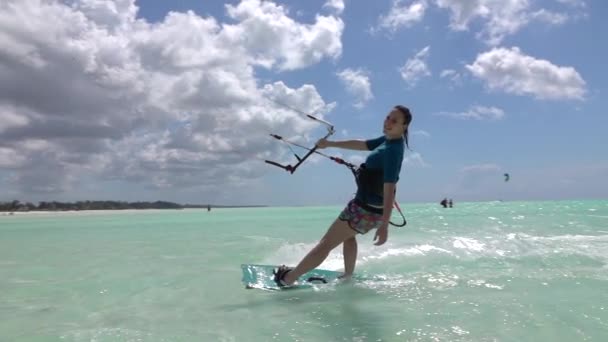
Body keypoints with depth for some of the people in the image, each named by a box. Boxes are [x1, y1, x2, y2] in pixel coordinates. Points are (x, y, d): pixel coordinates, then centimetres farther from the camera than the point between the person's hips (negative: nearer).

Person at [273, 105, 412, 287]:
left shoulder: (393, 150, -24)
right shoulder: (388, 139, 4)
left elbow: (389, 189, -31)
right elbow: (361, 144, 17)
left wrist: (384, 225, -36)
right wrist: (330, 144, 24)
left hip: (367, 209, -10)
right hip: (373, 205, 10)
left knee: (326, 243, 1)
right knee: (347, 234, 35)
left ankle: (287, 278, 13)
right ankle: (348, 276, 39)